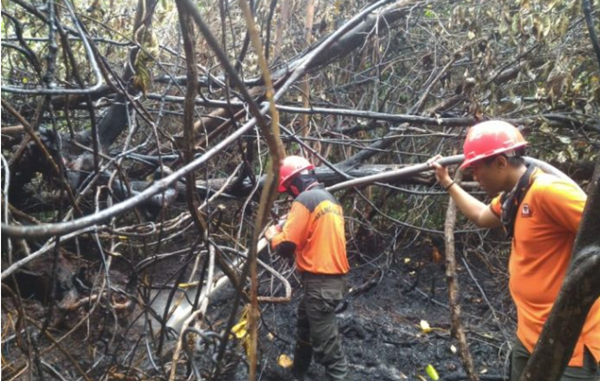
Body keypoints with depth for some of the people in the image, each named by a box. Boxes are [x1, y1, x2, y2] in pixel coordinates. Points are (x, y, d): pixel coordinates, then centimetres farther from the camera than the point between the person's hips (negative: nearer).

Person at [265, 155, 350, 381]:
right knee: (305, 323, 27)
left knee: (326, 342, -4)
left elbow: (285, 247, -16)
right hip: (333, 277, 10)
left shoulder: (305, 199, -14)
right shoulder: (329, 199, 13)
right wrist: (285, 231, 15)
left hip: (320, 282, -10)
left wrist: (273, 236, 4)